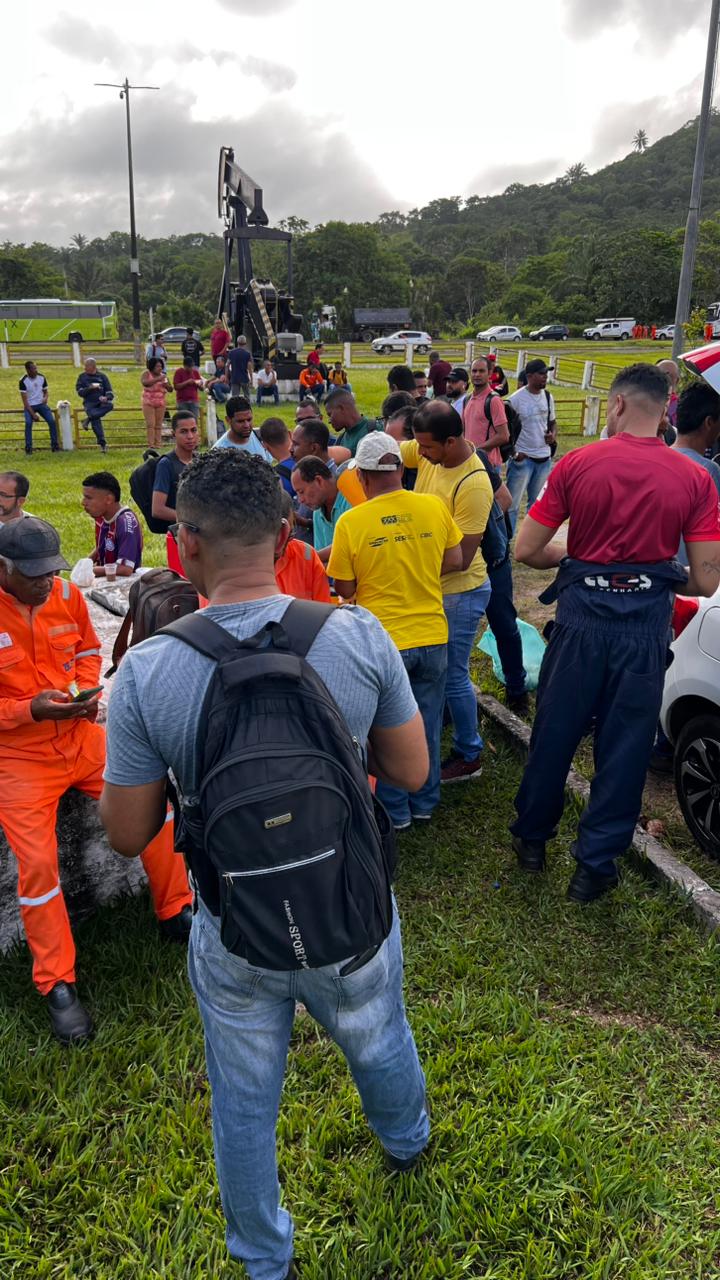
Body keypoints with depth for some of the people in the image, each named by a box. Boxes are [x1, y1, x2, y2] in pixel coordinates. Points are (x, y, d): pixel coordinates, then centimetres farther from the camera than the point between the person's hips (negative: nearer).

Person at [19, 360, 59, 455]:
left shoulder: (42, 377, -2)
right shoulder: (23, 381, -13)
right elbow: (25, 400, -13)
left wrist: (45, 398, -14)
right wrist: (33, 414, -21)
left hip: (41, 404, 3)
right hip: (29, 405, -3)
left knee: (52, 421, -17)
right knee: (28, 423, -26)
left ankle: (55, 445, -6)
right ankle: (28, 447, -18)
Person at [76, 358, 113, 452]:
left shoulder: (102, 376, 10)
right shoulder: (82, 377, 10)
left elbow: (110, 392, 6)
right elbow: (80, 392, 2)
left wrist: (106, 398, -17)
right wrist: (90, 388, -13)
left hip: (101, 402, 1)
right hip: (89, 403, -1)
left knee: (109, 405, -34)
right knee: (96, 421, -28)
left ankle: (88, 419, -26)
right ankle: (103, 444, -22)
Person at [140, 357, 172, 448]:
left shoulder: (163, 376, 11)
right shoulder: (146, 373, 0)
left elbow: (170, 389, 14)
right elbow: (145, 382, -21)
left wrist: (166, 385, -8)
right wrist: (157, 379, -25)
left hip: (161, 403, 3)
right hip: (148, 403, -3)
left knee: (159, 425, -1)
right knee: (150, 424, -9)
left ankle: (158, 444, 0)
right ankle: (151, 444, -10)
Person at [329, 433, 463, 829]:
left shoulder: (351, 522, -15)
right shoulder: (434, 507, -7)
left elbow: (345, 589, -7)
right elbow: (454, 561, 4)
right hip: (432, 636, 3)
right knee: (427, 724, 19)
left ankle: (395, 811, 27)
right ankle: (425, 803, 33)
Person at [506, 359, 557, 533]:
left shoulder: (547, 397, 7)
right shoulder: (516, 398, -10)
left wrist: (553, 434, -3)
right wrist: (513, 452, -16)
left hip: (543, 458, 6)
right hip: (522, 458, -6)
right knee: (512, 504, -3)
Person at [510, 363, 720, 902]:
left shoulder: (577, 464, -6)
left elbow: (526, 550, -5)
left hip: (582, 615, 0)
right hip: (647, 622, 0)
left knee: (554, 735, 16)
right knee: (625, 748, 12)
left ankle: (532, 838, 34)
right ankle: (595, 866, 23)